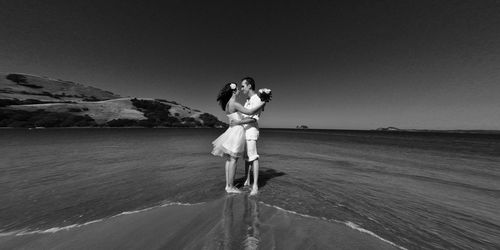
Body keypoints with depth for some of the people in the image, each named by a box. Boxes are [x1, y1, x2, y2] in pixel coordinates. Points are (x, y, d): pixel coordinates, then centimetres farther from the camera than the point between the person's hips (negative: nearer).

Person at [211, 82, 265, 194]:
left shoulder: (227, 104, 14)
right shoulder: (234, 104, -14)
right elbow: (249, 112, -20)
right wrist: (263, 103, -9)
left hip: (232, 131, 9)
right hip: (237, 131, -9)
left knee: (229, 159, 11)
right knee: (233, 160, -2)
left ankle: (228, 185, 22)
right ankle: (231, 187, 10)